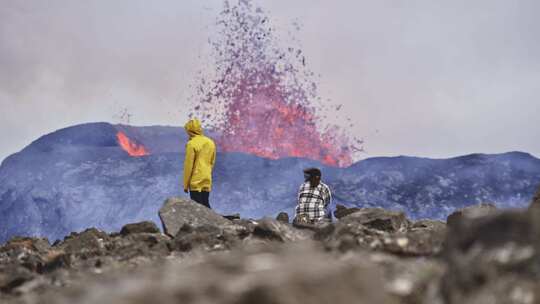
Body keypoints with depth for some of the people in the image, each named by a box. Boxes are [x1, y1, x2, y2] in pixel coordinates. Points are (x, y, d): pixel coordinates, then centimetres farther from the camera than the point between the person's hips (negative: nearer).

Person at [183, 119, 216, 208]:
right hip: (207, 181, 7)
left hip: (196, 182, -7)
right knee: (205, 205, 13)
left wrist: (185, 184, -5)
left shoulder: (192, 144, -11)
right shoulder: (210, 142, 11)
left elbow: (188, 165, -11)